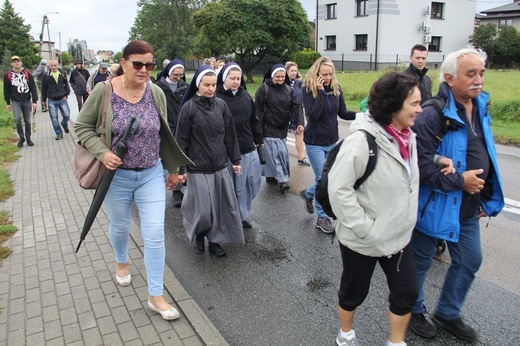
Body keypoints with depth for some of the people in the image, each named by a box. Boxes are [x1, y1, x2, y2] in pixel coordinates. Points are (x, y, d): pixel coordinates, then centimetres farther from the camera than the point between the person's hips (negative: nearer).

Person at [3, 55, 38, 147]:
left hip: (27, 101, 1)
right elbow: (6, 90, 7)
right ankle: (21, 137, 1)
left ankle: (28, 139, 21)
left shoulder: (27, 73, 0)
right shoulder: (7, 75, 0)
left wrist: (35, 101, -5)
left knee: (27, 121, 7)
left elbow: (33, 88, 0)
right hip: (15, 102, -1)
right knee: (17, 119, -17)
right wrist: (8, 103, 8)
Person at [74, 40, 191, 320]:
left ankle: (155, 296, 12)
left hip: (152, 174, 1)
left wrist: (173, 169, 12)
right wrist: (102, 152, -20)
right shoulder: (104, 91, -11)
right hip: (116, 175, -1)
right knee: (120, 226, 19)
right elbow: (82, 126, -2)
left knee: (155, 233, -2)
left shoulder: (156, 93, -4)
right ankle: (122, 262, 54)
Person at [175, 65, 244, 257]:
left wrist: (235, 160, 9)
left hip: (220, 165, 4)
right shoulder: (189, 107, -8)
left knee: (220, 206, 7)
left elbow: (230, 135, 8)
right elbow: (181, 140, -6)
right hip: (198, 167, -3)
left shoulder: (221, 105, 3)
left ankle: (215, 240, 25)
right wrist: (179, 168, -7)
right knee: (203, 209, 1)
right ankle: (199, 236, 31)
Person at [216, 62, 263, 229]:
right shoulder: (217, 97, -10)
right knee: (238, 186, 4)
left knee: (254, 181, 14)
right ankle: (241, 216, 23)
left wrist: (259, 139, 18)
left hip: (250, 148, 6)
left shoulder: (245, 95, 9)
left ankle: (243, 211, 35)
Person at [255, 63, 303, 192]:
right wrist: (259, 128, -13)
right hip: (269, 128, -5)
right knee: (276, 153, -8)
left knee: (272, 153, 11)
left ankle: (270, 175, 27)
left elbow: (296, 106, 0)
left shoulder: (288, 89, 7)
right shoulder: (264, 88, -7)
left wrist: (299, 122, -15)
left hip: (283, 128, 5)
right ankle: (282, 180, -4)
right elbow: (258, 109, -9)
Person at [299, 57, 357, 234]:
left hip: (332, 141, 5)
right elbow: (313, 115, -25)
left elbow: (343, 113, 4)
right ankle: (322, 217, 15)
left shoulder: (336, 88, 0)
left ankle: (308, 194, 43)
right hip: (315, 142, -5)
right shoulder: (308, 89, -13)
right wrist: (321, 91, -27)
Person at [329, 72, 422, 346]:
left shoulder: (407, 137, 1)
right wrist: (365, 228, -23)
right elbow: (338, 189, -25)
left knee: (407, 293, 16)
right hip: (363, 240, -6)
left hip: (399, 235, 7)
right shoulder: (362, 140, -25)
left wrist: (405, 222, 9)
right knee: (354, 291, 16)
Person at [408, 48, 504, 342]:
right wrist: (459, 180, -20)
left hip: (468, 209, 9)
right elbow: (421, 165, -27)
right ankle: (414, 312, 35)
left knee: (470, 261, 20)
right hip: (435, 206, -8)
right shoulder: (433, 115, -22)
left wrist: (487, 196, 15)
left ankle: (448, 313, 41)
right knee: (421, 262, 11)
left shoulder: (480, 108, 6)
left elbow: (486, 156, 16)